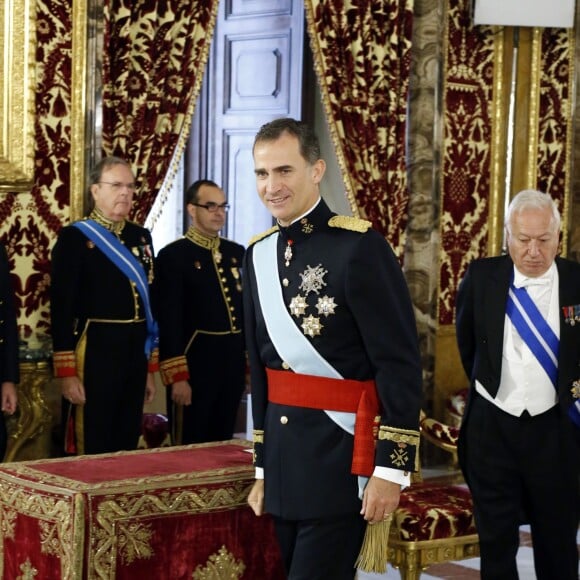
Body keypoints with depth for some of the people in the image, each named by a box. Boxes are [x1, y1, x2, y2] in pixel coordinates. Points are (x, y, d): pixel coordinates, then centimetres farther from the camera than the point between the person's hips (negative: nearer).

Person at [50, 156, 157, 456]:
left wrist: (150, 368, 14)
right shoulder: (74, 237, -6)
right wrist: (66, 373, -15)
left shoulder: (141, 237, 13)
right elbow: (61, 308, -10)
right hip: (94, 355, -6)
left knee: (127, 449, 12)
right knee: (90, 452, -1)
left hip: (136, 354, 6)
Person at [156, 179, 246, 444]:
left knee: (223, 444, 13)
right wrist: (177, 376, -17)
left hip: (233, 362, 6)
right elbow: (169, 322, -12)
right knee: (190, 448, 2)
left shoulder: (236, 252, 12)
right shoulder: (173, 255, -8)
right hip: (195, 362, -6)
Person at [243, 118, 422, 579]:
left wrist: (391, 469, -16)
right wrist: (262, 467, 16)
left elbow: (400, 365, -14)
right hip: (284, 454, 7)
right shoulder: (259, 254, 9)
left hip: (342, 455, -7)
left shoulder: (360, 247, -12)